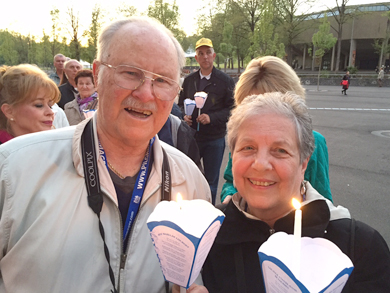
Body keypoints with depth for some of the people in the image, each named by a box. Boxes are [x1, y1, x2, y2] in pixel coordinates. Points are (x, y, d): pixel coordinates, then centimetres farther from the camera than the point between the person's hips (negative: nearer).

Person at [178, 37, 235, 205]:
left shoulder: (225, 81, -2)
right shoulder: (189, 80, 9)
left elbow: (232, 108, -6)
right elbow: (181, 104, 18)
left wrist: (211, 117, -19)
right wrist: (184, 116, -4)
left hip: (215, 139, -3)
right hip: (191, 136, 3)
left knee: (211, 180, 8)